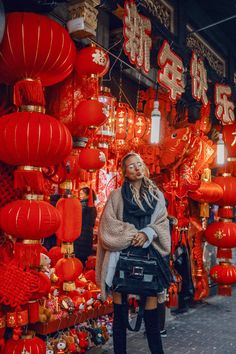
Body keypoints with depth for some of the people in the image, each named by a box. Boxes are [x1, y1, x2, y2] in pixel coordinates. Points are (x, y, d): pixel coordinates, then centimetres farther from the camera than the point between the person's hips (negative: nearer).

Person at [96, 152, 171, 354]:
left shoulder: (157, 195, 12)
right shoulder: (117, 195, 5)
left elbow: (162, 223, 5)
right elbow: (108, 223, -2)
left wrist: (147, 233, -13)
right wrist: (131, 233, -12)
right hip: (121, 256, -1)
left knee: (151, 311, 3)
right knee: (120, 312, 4)